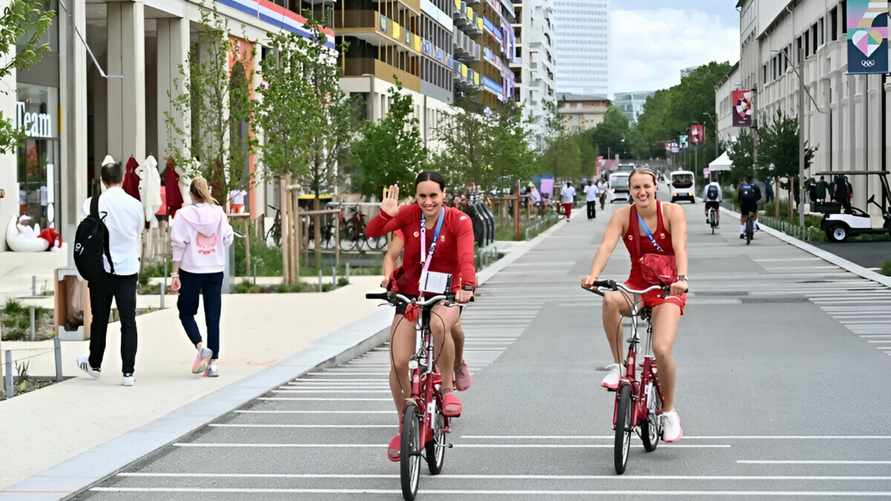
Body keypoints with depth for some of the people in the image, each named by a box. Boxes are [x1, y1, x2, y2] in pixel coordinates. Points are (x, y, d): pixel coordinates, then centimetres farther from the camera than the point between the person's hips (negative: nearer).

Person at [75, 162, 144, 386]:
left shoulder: (93, 203, -8)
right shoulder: (135, 204, -2)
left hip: (101, 268, 0)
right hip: (129, 268, 1)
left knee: (100, 319, 13)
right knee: (128, 321, 1)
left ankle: (94, 365, 29)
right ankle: (128, 372, -2)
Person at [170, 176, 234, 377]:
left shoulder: (184, 214, -8)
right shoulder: (218, 212, -1)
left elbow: (178, 245, -8)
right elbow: (228, 239, 4)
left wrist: (175, 273, -4)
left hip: (191, 271, -2)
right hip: (215, 270, 2)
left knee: (186, 313, 13)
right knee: (213, 317, 6)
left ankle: (200, 347, -11)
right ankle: (213, 361, 3)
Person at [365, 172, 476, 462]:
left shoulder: (458, 221, -12)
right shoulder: (409, 214, -6)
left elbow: (466, 256, -27)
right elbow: (372, 232, -14)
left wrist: (468, 286, -45)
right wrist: (385, 213, -33)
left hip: (445, 296, -3)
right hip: (409, 295, 3)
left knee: (439, 325, -39)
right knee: (398, 363, -7)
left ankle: (448, 388, -17)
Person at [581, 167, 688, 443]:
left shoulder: (672, 212, -9)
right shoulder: (622, 216, -4)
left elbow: (680, 247, -23)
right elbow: (607, 246, -19)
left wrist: (682, 279, -41)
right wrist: (593, 275, -37)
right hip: (636, 286, 2)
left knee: (662, 349, -21)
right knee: (610, 300, -35)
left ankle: (669, 412, 2)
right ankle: (618, 365, -18)